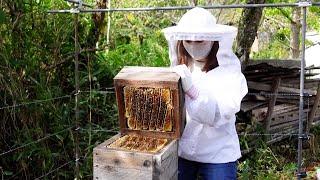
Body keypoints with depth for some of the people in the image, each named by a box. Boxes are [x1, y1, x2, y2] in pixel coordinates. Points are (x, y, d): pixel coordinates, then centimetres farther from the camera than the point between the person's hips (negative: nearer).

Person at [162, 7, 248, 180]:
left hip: (218, 156, -3)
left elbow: (220, 115, -23)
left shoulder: (229, 71, -11)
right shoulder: (180, 69, 0)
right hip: (180, 151, 3)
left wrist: (191, 89, -35)